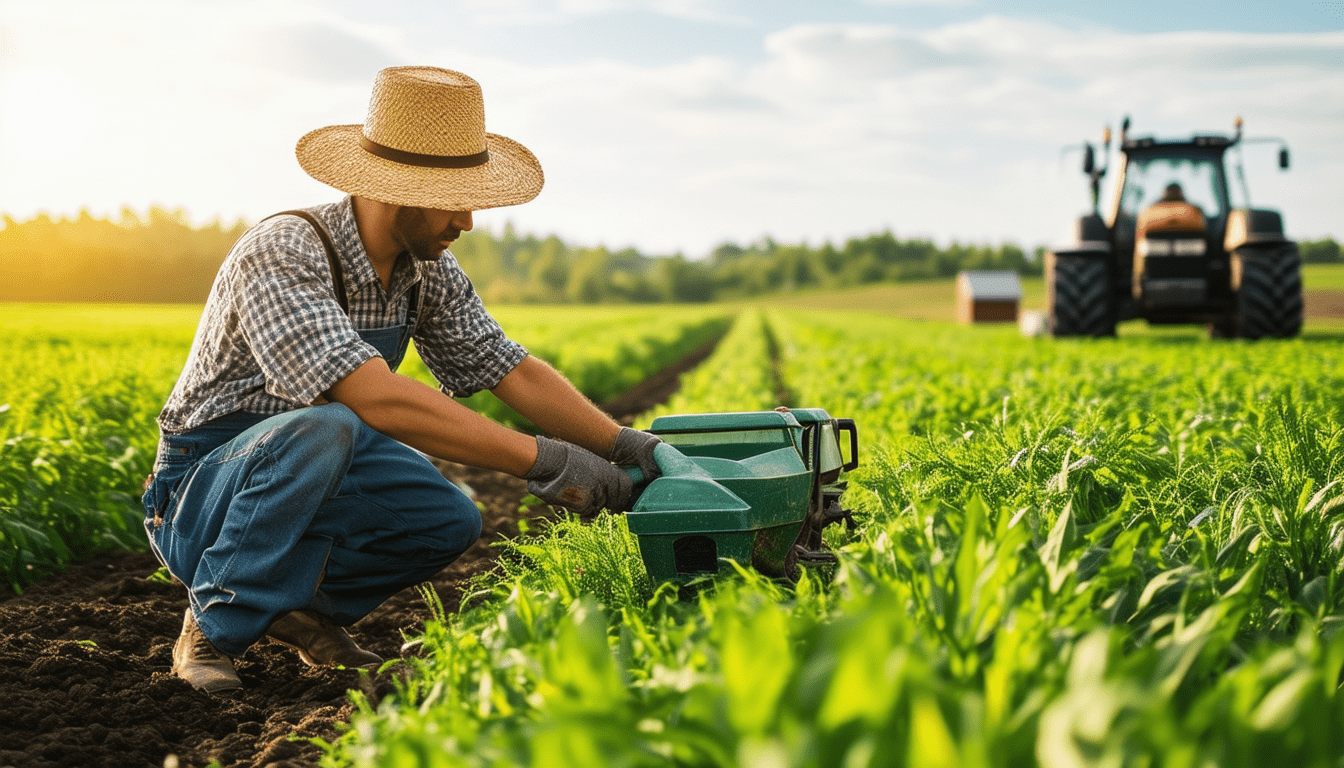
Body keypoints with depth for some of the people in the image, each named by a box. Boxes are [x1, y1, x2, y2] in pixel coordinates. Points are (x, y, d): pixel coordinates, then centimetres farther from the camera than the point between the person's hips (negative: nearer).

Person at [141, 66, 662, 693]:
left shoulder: (428, 270, -5)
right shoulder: (281, 256, -30)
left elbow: (509, 368, -6)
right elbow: (380, 400, -41)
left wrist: (621, 443, -19)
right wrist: (541, 461, -41)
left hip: (305, 477, 7)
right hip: (198, 498, -6)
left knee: (451, 521, -16)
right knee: (322, 428, -37)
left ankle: (305, 600, 7)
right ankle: (212, 628, -17)